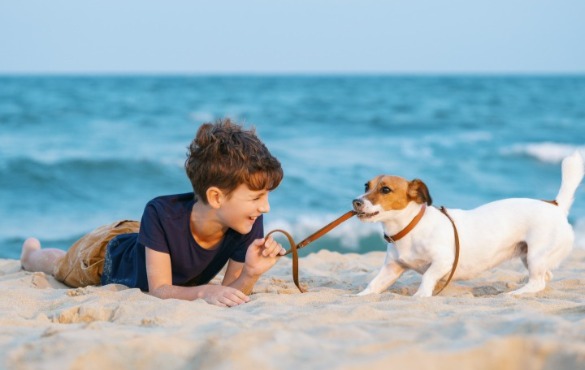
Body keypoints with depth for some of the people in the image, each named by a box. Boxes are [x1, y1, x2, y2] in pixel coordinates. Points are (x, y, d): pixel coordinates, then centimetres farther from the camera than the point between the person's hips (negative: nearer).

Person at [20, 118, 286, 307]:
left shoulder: (250, 225, -37)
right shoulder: (161, 215, -47)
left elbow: (231, 292, -30)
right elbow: (159, 289, -43)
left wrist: (251, 274, -52)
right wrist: (204, 291, -62)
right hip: (110, 252, -3)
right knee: (58, 265, 31)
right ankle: (30, 252, 63)